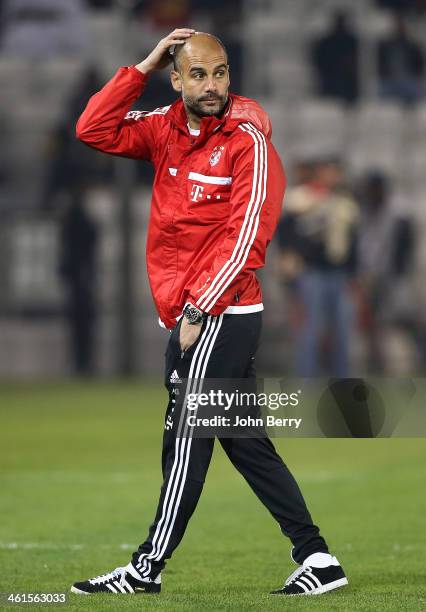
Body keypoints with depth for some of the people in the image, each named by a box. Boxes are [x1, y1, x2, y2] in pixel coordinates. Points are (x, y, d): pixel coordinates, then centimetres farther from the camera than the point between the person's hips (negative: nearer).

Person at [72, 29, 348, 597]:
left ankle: (148, 568, 1)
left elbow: (246, 240, -15)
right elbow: (95, 130, 5)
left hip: (221, 314, -8)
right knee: (246, 443, 8)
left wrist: (198, 310, -17)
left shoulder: (249, 143, -11)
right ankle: (317, 559, 11)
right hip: (189, 317, 8)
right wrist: (143, 67, -1)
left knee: (186, 439, -4)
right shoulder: (167, 130, 10)